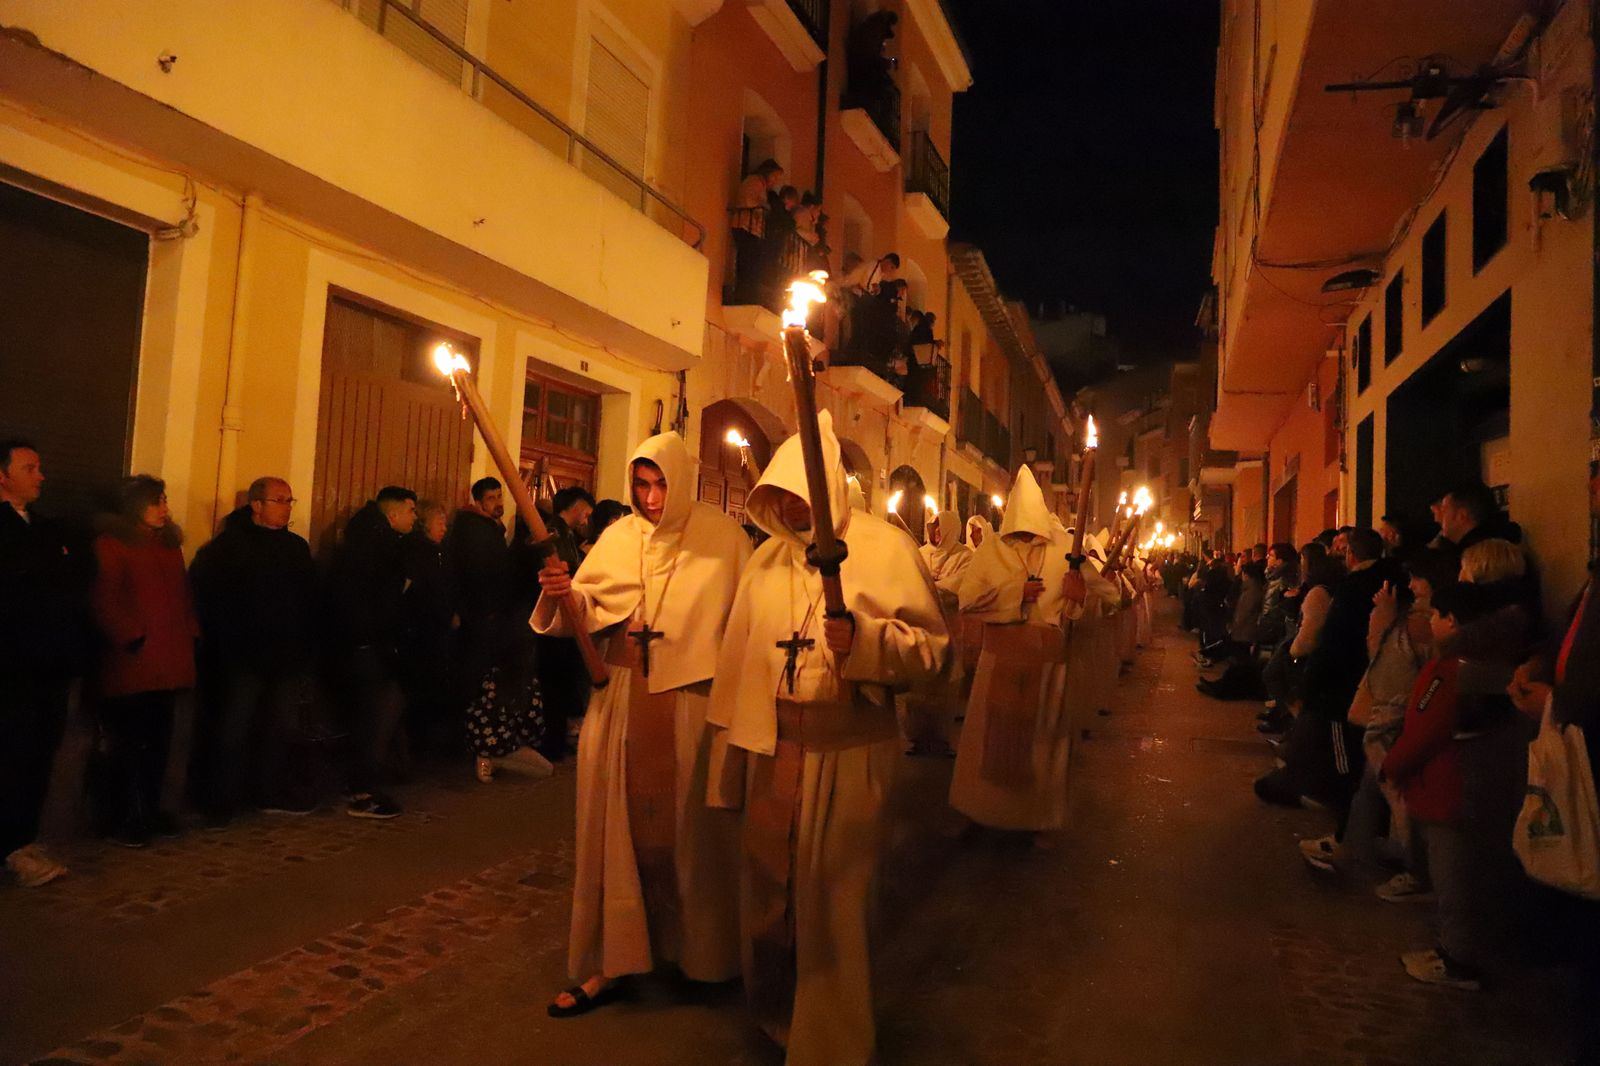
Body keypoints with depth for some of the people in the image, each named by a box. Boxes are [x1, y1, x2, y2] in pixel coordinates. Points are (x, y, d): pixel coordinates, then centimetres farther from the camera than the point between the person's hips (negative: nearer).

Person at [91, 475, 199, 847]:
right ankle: (124, 820, 10)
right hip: (131, 664, -6)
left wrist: (190, 634, 7)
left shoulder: (169, 544, 17)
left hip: (169, 663, 6)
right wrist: (134, 638, -15)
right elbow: (105, 601, -11)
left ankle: (150, 811, 22)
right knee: (130, 744, 0)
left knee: (158, 742, 11)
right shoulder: (111, 545, -4)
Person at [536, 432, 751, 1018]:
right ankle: (611, 962, 20)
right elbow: (583, 611, 2)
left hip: (693, 699, -3)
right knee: (621, 823, 8)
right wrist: (559, 593, -19)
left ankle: (699, 953, 28)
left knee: (689, 825, 9)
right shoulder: (618, 536, 6)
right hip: (623, 698, 3)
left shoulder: (721, 535, -3)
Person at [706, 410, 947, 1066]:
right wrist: (730, 736, 12)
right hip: (775, 745, 5)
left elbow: (932, 647, -11)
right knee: (769, 884, 15)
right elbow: (741, 649, 11)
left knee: (832, 896, 6)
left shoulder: (883, 547, -7)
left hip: (849, 749, -5)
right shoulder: (768, 556, 8)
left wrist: (864, 638, -28)